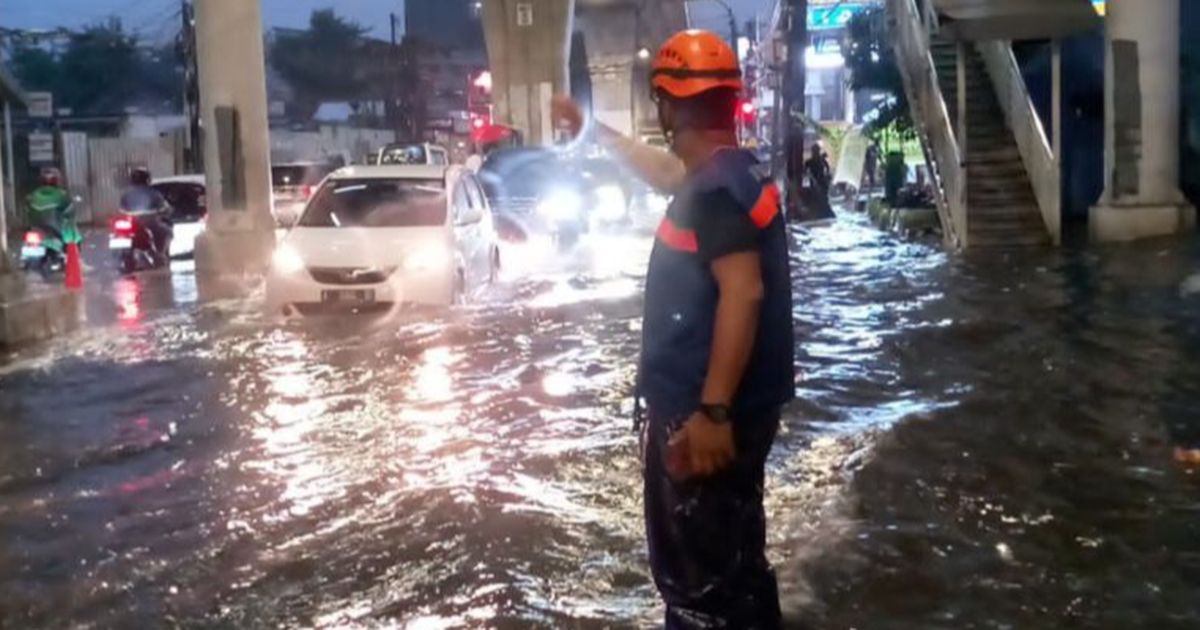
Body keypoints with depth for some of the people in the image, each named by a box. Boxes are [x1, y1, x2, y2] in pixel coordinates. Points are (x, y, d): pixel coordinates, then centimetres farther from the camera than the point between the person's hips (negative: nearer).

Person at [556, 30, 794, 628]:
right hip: (737, 405, 10)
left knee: (699, 570, 0)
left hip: (702, 413, -10)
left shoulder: (715, 189, -21)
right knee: (734, 554, 22)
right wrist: (592, 129, 37)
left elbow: (743, 292, -30)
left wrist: (712, 410, -32)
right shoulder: (735, 171, 10)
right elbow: (665, 173, 30)